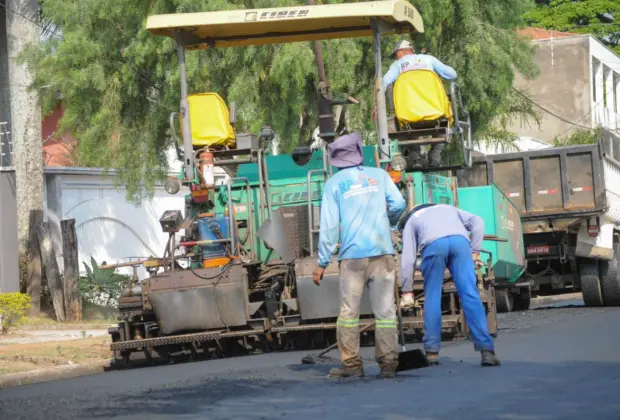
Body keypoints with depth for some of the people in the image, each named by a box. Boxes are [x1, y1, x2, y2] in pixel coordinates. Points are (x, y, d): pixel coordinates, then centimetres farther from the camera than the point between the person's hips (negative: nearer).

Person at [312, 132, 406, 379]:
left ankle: (351, 363, 0)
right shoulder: (378, 175, 12)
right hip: (382, 251, 1)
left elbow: (329, 225, 1)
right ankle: (388, 363, -2)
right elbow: (398, 204, 1)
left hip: (353, 255, -1)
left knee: (349, 311, 4)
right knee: (385, 310, 2)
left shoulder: (334, 183, 7)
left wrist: (322, 263, 2)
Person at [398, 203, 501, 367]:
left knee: (432, 297, 11)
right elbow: (477, 222, 23)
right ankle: (486, 350, -10)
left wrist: (407, 291, 23)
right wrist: (475, 251, 19)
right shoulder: (449, 208, 42)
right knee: (470, 295, -3)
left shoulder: (411, 220, 34)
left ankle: (432, 352, 10)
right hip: (460, 240, 2)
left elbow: (408, 258, 22)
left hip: (433, 244, -2)